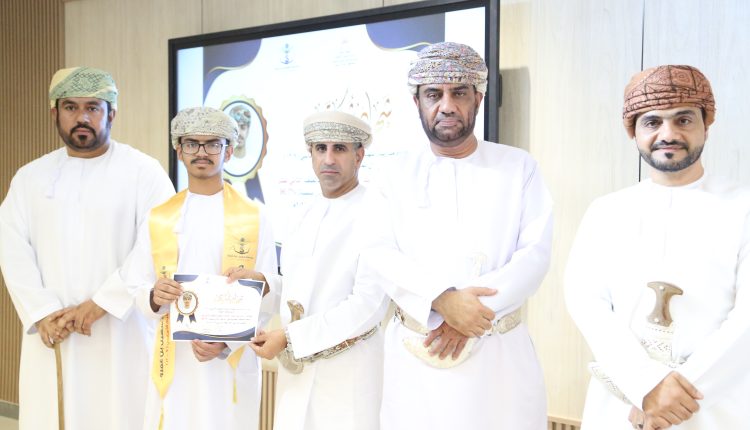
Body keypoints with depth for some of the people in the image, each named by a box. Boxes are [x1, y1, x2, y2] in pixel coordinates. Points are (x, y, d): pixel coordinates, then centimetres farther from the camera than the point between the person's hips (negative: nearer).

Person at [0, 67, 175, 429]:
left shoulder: (143, 171, -2)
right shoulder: (30, 177, 11)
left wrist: (100, 304, -15)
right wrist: (42, 314, -11)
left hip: (119, 335, -3)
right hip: (50, 335, 3)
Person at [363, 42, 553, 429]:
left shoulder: (519, 167, 3)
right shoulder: (400, 173, 5)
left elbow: (535, 254, -5)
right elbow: (377, 254, -6)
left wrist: (474, 309, -18)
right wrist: (442, 299, -21)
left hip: (498, 353, 0)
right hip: (415, 353, 1)